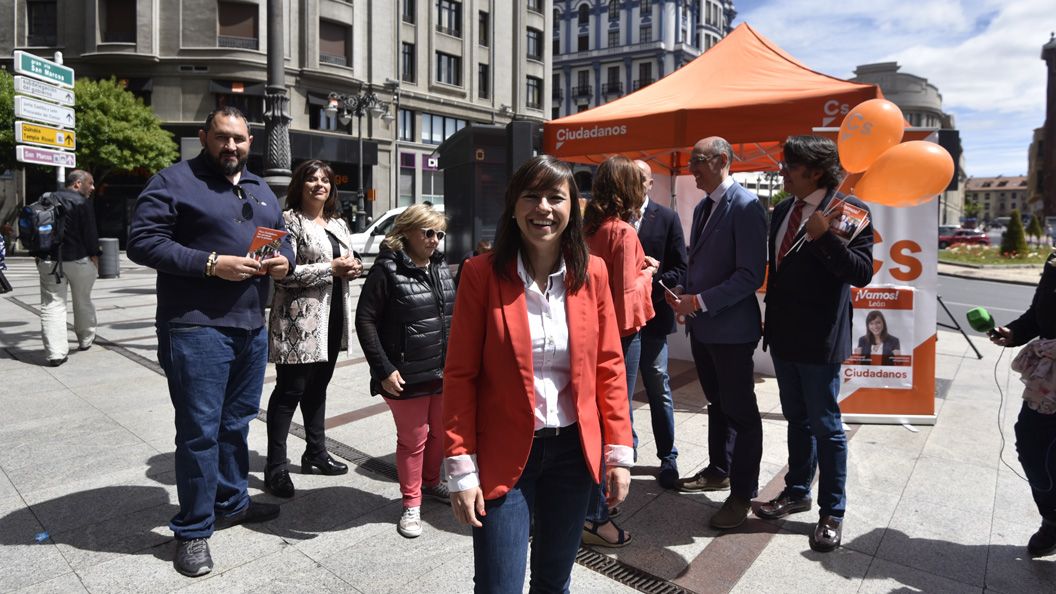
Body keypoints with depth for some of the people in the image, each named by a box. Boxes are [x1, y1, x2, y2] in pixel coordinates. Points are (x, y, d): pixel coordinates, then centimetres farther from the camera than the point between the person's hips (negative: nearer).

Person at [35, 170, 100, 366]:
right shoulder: (82, 203, -8)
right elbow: (90, 233, -12)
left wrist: (39, 254, 18)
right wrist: (94, 256, -4)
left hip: (49, 261, 4)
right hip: (78, 260, -4)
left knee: (52, 305, 0)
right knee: (83, 301, 14)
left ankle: (55, 353, -7)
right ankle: (85, 340, 29)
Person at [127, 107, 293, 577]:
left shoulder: (261, 190, 17)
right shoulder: (174, 181, -4)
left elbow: (282, 239, 23)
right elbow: (143, 241, -12)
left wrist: (284, 261, -1)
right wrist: (212, 264, -21)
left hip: (251, 327, 7)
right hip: (197, 328, -6)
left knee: (236, 424, 17)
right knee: (199, 430, -1)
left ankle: (231, 502, 34)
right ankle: (193, 529, 14)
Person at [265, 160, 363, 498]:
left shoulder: (339, 224, 16)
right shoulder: (290, 221, -7)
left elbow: (348, 261, 25)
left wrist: (354, 267, 1)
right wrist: (331, 268, -18)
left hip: (332, 317, 7)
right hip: (300, 319, -7)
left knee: (318, 387, 16)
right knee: (290, 390, -3)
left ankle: (315, 453, 28)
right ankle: (275, 467, 6)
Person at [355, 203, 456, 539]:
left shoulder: (441, 267, 7)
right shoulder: (388, 270, -12)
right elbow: (365, 320, -13)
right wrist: (383, 369, -16)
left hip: (445, 372, 6)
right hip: (408, 377, -6)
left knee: (441, 433, 18)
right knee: (413, 439, 7)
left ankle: (431, 482, 42)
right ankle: (411, 504, 24)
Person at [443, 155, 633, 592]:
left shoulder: (592, 273, -1)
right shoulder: (482, 274, -10)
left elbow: (609, 366, 3)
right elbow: (460, 376, -9)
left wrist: (619, 451, 0)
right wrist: (461, 469, -11)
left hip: (573, 450, 3)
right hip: (503, 456, -3)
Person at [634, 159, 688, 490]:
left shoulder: (667, 218, 0)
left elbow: (679, 269, -2)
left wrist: (648, 287, -16)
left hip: (651, 315, -2)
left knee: (659, 390, 7)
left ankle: (668, 457, 19)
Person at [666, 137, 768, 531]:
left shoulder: (745, 206, -15)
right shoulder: (702, 208, 13)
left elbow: (751, 275, -21)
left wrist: (700, 301, -21)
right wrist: (681, 291, 2)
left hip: (731, 327, -8)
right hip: (702, 325, 9)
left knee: (740, 410, 4)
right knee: (717, 403, 21)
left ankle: (742, 493, 16)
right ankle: (719, 470, 37)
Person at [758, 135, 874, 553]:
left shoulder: (848, 209, -12)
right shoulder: (782, 211, 9)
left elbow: (862, 273, -19)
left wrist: (824, 236, -30)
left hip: (818, 339, -7)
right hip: (783, 335, 7)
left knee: (826, 426, 4)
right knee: (797, 419, 20)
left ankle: (832, 513, 19)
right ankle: (797, 492, 36)